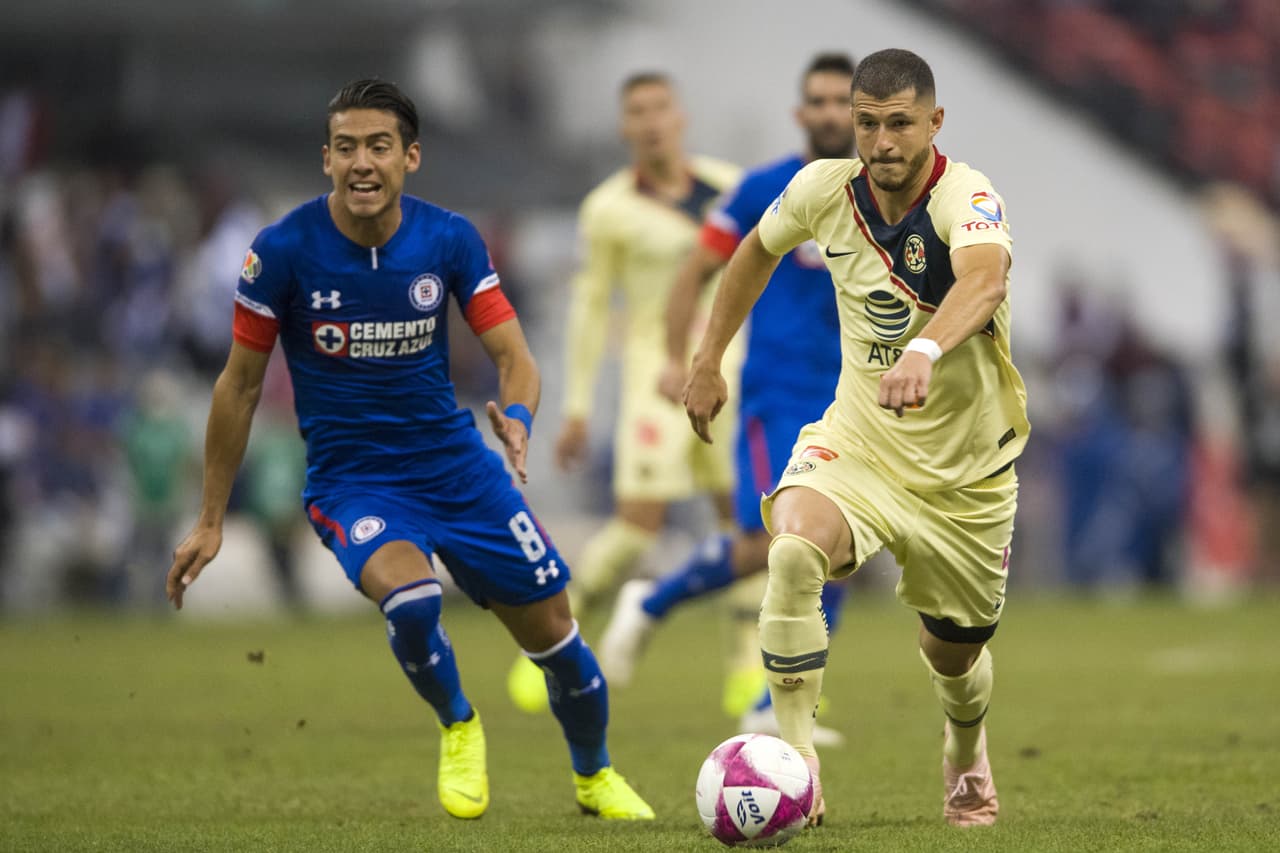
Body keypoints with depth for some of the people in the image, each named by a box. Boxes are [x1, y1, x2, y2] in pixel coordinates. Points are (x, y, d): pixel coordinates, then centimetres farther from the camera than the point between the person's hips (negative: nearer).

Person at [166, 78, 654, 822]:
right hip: (349, 476, -3)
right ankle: (458, 728, -1)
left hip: (455, 462, 3)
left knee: (552, 630, 4)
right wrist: (212, 523, 0)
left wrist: (518, 416, -28)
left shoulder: (450, 240, -7)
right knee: (409, 596, -33)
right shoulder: (284, 252, -13)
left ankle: (596, 776, 34)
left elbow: (512, 353, -3)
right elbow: (241, 385, -4)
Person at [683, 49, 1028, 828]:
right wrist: (709, 361, 14)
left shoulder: (968, 199, -25)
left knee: (955, 653, 14)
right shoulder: (825, 189, -9)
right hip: (857, 440, 2)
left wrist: (925, 352, -67)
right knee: (793, 551, -31)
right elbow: (760, 249, 14)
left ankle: (967, 756, 51)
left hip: (966, 470, -2)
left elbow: (984, 279, -48)